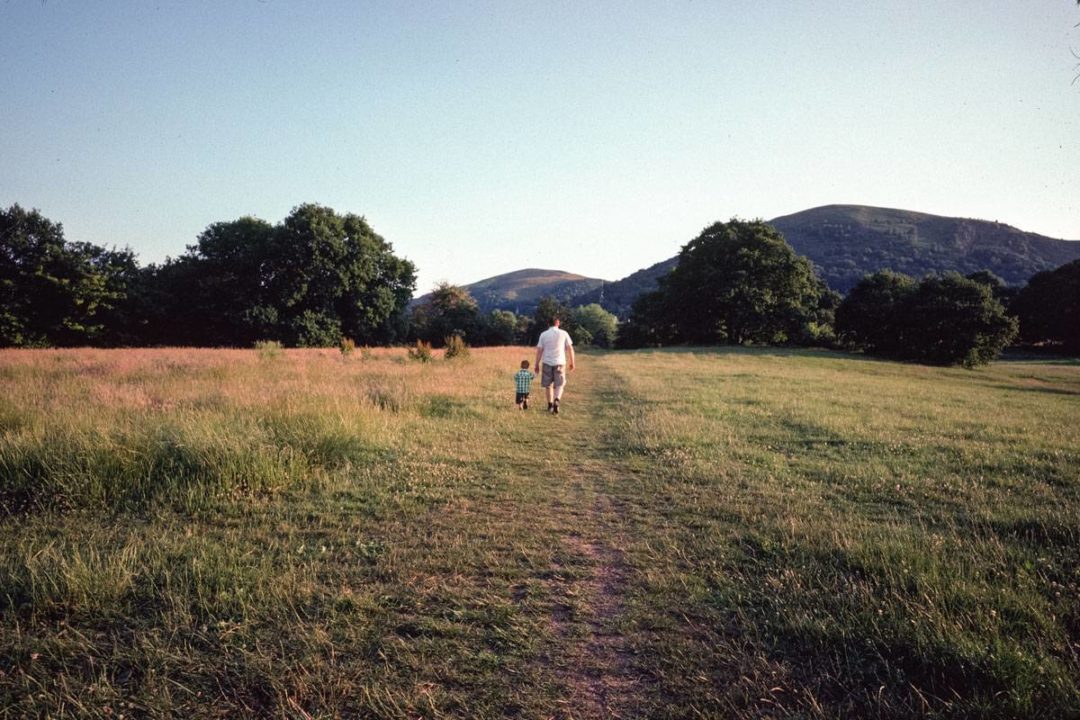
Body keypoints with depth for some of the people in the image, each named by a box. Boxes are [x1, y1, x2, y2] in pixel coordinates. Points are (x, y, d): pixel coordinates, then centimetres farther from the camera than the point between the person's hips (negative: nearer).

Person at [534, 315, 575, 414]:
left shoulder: (544, 334, 1)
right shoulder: (564, 333, 1)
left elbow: (539, 350, -1)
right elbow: (570, 348, 1)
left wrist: (537, 364, 6)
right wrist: (572, 362, 11)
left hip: (547, 362, 1)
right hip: (560, 362, -1)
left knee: (548, 385, 14)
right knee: (559, 385, 5)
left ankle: (550, 405, 19)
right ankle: (556, 401, -19)